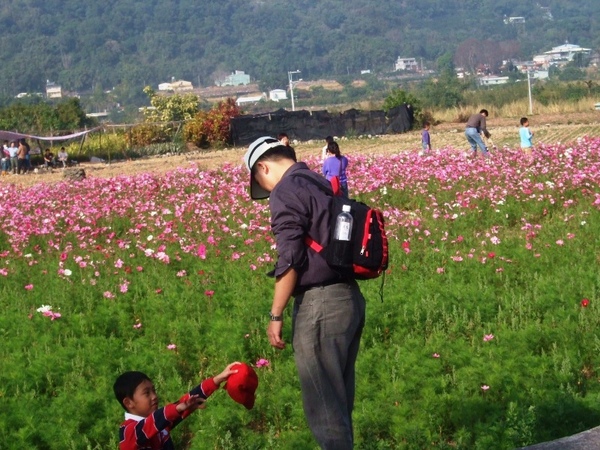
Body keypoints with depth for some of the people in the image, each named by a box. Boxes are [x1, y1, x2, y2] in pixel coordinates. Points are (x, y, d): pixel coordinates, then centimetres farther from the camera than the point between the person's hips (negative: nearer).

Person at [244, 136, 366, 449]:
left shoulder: (285, 192, -9)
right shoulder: (324, 185, 18)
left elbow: (289, 260, -16)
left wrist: (275, 316, -11)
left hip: (320, 304, -9)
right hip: (350, 297, 9)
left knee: (322, 404, -3)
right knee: (339, 399, 16)